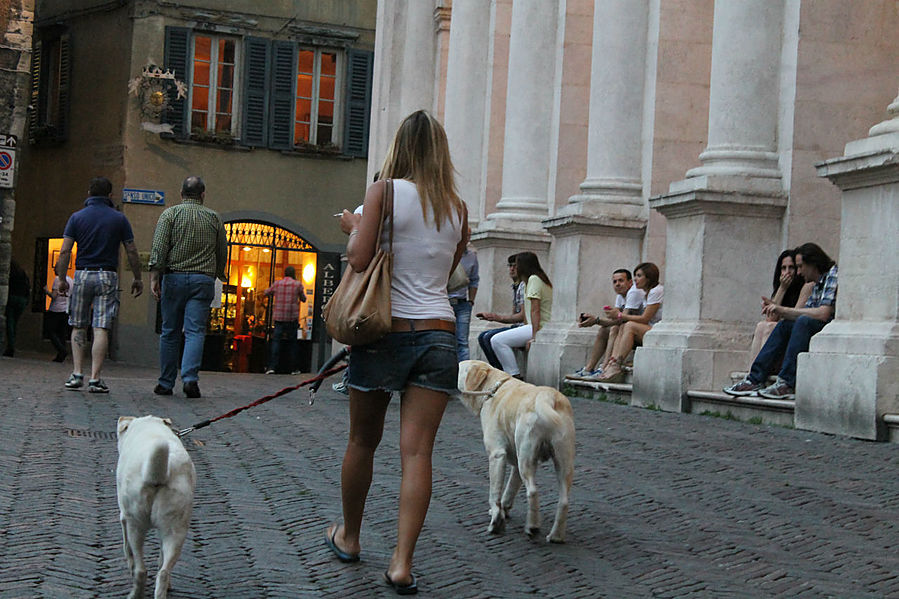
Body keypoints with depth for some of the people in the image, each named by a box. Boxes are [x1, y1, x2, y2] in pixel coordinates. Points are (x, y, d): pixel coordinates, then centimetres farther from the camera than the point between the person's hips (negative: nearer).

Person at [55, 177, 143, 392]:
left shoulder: (77, 217, 3)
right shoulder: (119, 218, 2)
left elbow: (65, 251, -3)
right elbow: (131, 252, 2)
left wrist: (61, 278, 4)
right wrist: (137, 279, 11)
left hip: (82, 275, 1)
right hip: (107, 276, -1)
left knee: (78, 328, 12)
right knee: (101, 329, -4)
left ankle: (77, 373, 4)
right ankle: (95, 379, -9)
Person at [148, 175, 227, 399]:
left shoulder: (170, 214, 3)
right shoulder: (214, 218, 8)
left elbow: (159, 248, -8)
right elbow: (222, 254, 13)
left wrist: (154, 277, -9)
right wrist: (218, 274, 28)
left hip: (174, 278, 0)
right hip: (203, 280, 0)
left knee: (170, 332, 7)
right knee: (195, 331, -4)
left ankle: (166, 383, 11)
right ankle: (190, 378, -20)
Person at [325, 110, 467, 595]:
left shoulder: (384, 191, -5)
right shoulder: (457, 208, 8)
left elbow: (359, 260, -12)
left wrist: (353, 227, 6)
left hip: (387, 330, -2)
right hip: (438, 333, 3)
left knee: (363, 442, 14)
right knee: (417, 451, -1)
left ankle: (348, 537, 31)